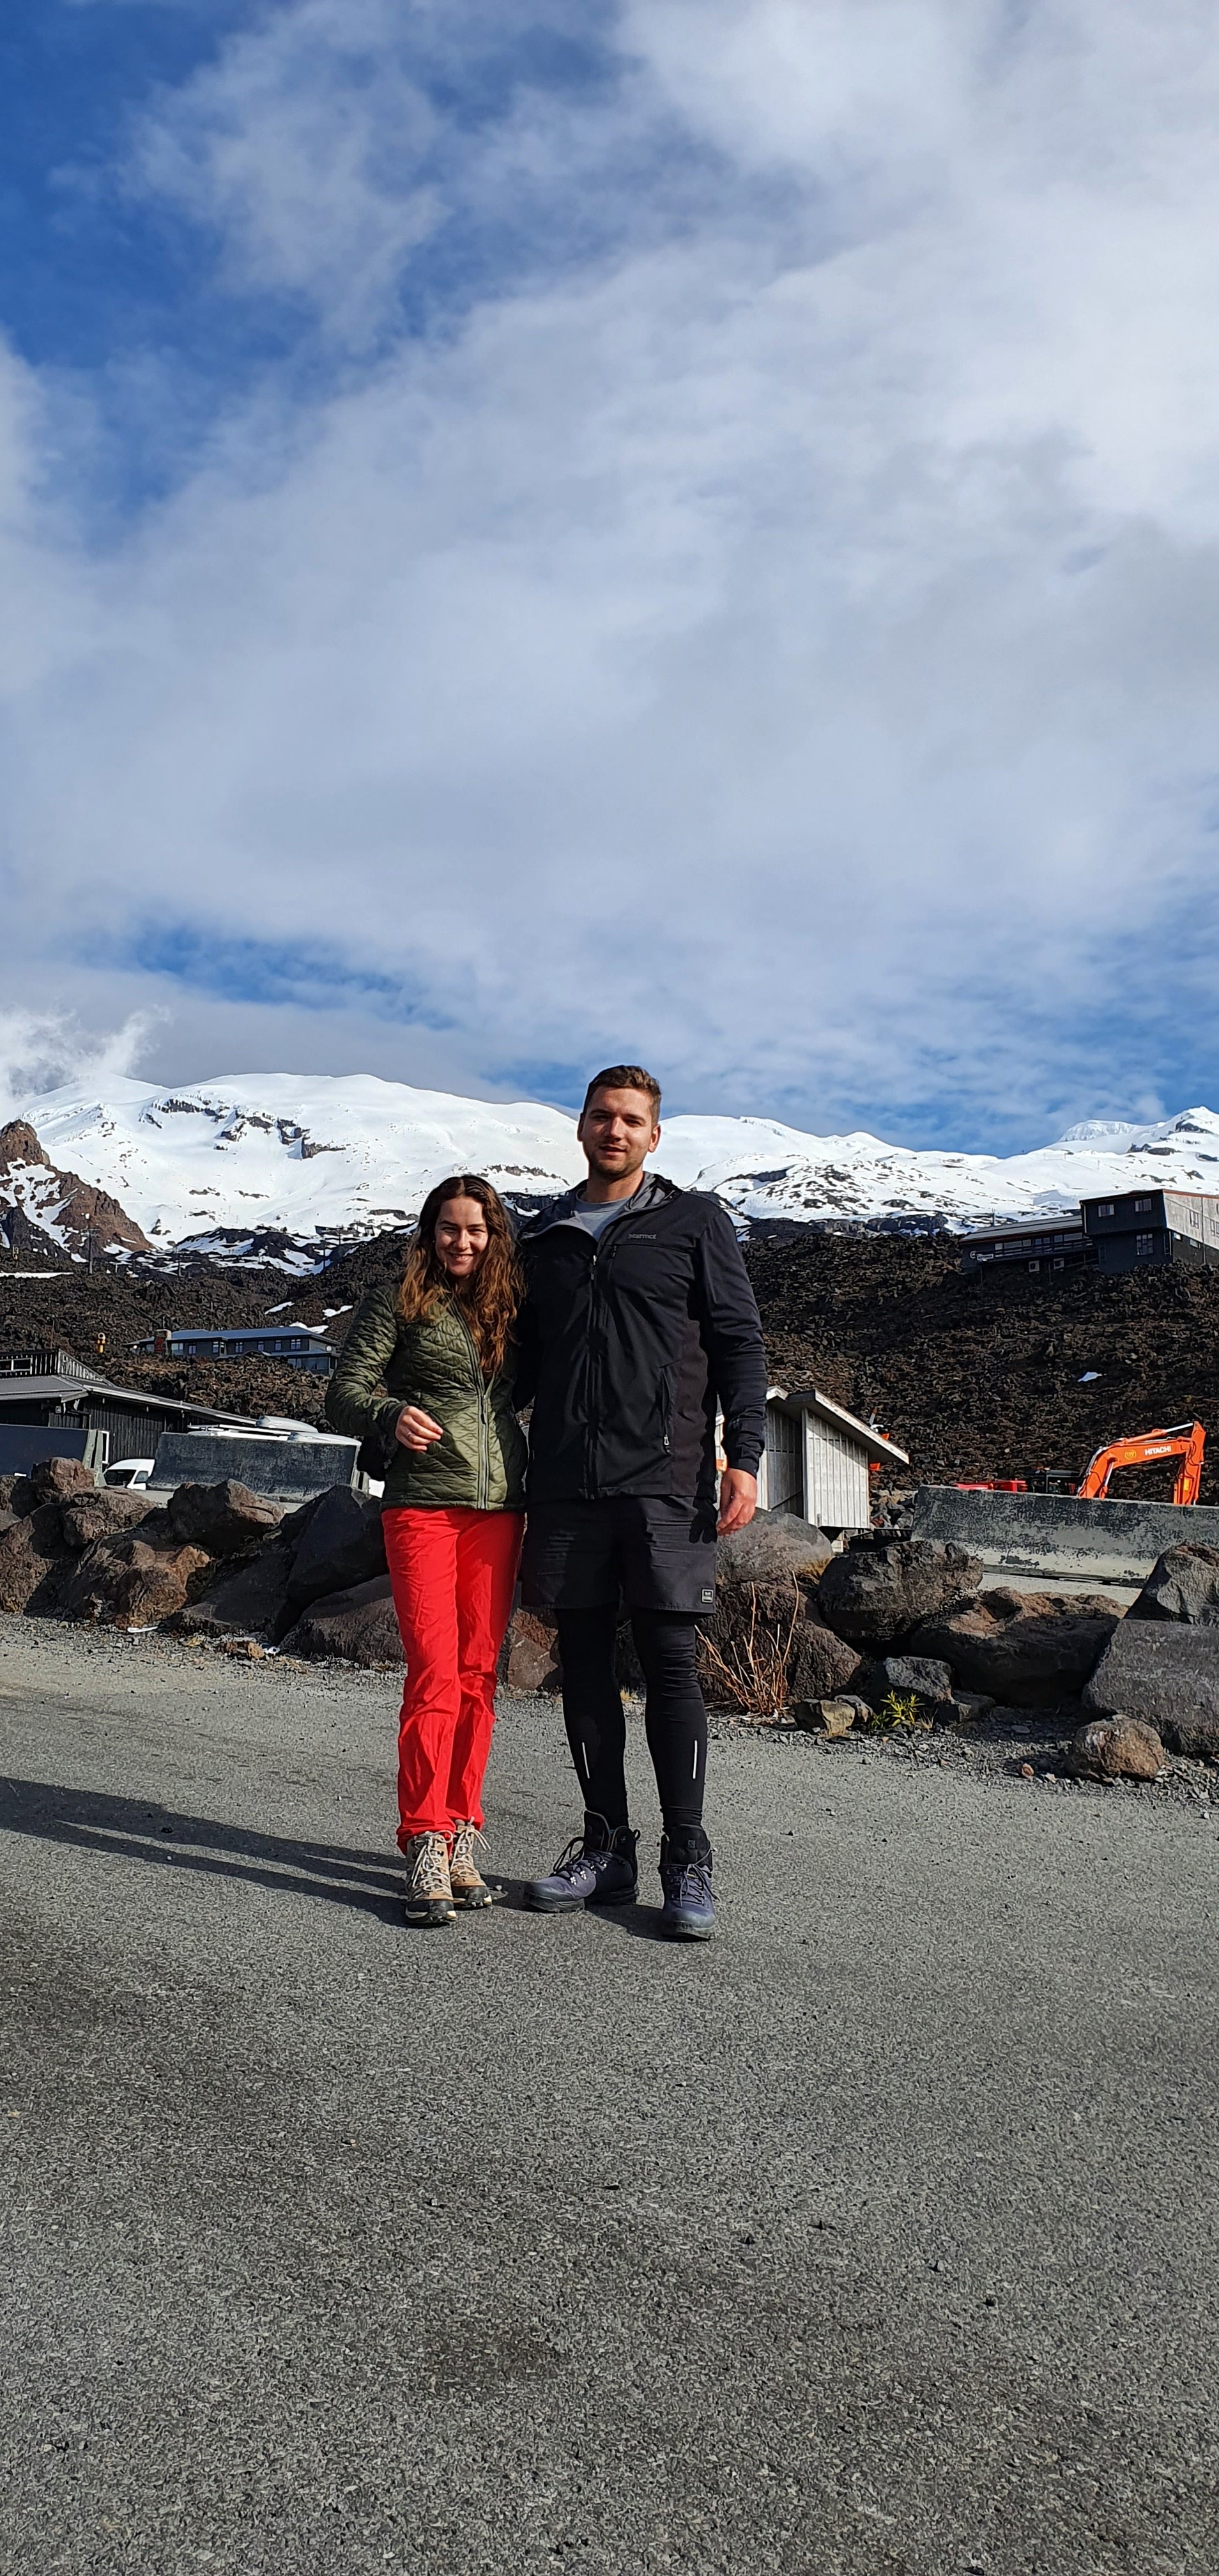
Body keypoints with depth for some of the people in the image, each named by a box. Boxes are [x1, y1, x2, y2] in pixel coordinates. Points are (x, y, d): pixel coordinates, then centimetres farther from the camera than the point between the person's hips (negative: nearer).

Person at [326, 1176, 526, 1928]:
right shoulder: (396, 1306, 4)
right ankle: (426, 1847, -5)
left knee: (479, 1677, 5)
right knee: (435, 1676, -10)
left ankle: (462, 1837, 12)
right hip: (423, 1506, -3)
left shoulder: (510, 1311, 14)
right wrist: (391, 1416, -23)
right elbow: (344, 1394, -3)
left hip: (498, 1508, 4)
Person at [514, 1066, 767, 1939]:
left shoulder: (695, 1221, 6)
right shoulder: (545, 1236, 17)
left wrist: (744, 1455, -8)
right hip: (564, 1483, 4)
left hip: (663, 1479, -4)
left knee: (670, 1661, -5)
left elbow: (739, 1342, 2)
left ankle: (687, 1862, 3)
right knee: (585, 1662, 6)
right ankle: (606, 1849, 17)